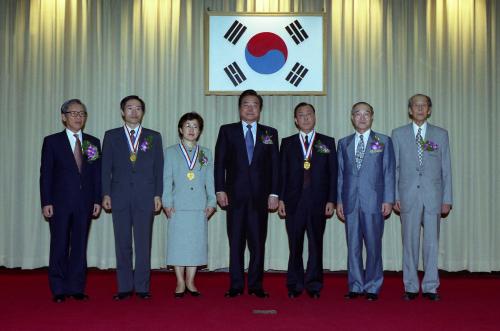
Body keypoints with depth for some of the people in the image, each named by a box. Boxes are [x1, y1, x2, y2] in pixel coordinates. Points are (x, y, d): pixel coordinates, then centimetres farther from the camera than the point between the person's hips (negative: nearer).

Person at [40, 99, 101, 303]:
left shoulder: (93, 142, 10)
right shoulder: (52, 141, 3)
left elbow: (97, 174, 9)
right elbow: (45, 174, -1)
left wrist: (97, 200, 1)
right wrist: (46, 202, -8)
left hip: (84, 203, 2)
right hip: (60, 202, -2)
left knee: (80, 246, 5)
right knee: (59, 246, 2)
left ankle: (76, 288, 12)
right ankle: (58, 290, 10)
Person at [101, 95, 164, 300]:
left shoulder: (154, 137, 10)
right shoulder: (111, 136, 10)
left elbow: (159, 168, 7)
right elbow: (106, 168, 7)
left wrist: (158, 195, 0)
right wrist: (106, 194, -2)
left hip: (145, 197, 0)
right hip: (120, 196, 0)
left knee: (143, 243, 1)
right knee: (122, 244, 3)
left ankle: (142, 287, 8)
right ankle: (124, 287, 11)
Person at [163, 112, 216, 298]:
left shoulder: (206, 154, 14)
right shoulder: (171, 152, 8)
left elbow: (210, 181, 10)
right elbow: (167, 180, 4)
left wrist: (211, 202, 1)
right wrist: (167, 202, -5)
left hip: (199, 206, 2)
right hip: (178, 206, -1)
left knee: (197, 243, 2)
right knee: (178, 243, -1)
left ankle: (190, 282, 12)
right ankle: (180, 283, 9)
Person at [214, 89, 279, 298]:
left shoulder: (270, 133, 10)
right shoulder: (227, 131, 8)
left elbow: (275, 165, 7)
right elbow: (219, 162, 4)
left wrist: (274, 193, -1)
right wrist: (220, 190, -5)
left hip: (260, 196, 1)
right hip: (235, 195, -1)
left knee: (258, 242, 3)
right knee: (236, 241, 3)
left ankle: (256, 285, 11)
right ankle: (236, 285, 10)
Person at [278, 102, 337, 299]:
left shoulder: (327, 142, 9)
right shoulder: (287, 143, 10)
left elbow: (333, 173, 5)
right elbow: (282, 173, 7)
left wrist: (331, 200, -3)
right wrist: (281, 199, -1)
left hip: (318, 202, 0)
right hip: (294, 201, 0)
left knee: (316, 245, 3)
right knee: (295, 245, 4)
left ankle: (314, 286, 11)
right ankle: (294, 285, 13)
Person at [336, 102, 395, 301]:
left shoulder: (384, 141, 6)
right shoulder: (343, 143, 13)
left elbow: (389, 173, 2)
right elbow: (340, 174, 12)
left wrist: (388, 200, -5)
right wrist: (339, 201, 5)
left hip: (374, 202, -2)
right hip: (351, 202, 3)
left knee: (373, 246, 1)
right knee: (353, 247, 6)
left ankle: (372, 287, 11)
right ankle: (355, 286, 15)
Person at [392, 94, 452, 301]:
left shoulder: (441, 134, 8)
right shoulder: (398, 134, 7)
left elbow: (446, 169, 7)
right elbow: (393, 168, 6)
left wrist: (447, 199, 2)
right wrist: (394, 196, -1)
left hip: (433, 196, 0)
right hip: (408, 196, 0)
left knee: (432, 243, 2)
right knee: (410, 243, 4)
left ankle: (430, 287, 11)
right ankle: (411, 287, 13)